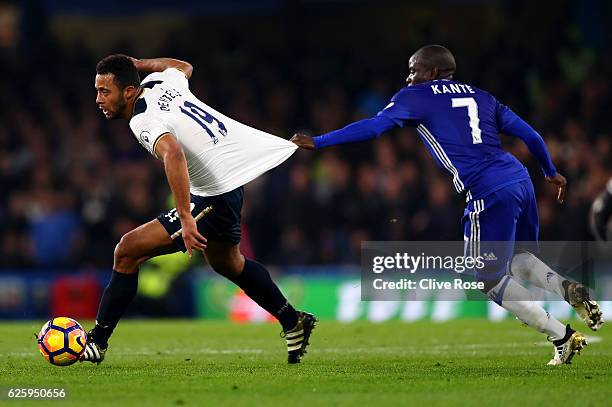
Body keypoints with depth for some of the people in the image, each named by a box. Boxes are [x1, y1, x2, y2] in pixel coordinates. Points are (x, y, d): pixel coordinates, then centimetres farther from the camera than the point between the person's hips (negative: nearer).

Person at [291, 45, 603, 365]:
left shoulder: (416, 98, 6)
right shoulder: (481, 97, 22)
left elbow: (373, 127, -2)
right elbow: (530, 135, 23)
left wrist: (318, 142, 3)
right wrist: (551, 172, 39)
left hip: (490, 193, -7)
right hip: (521, 180, 7)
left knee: (488, 280, 7)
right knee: (515, 259, 28)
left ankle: (562, 336, 2)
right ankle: (566, 288, -1)